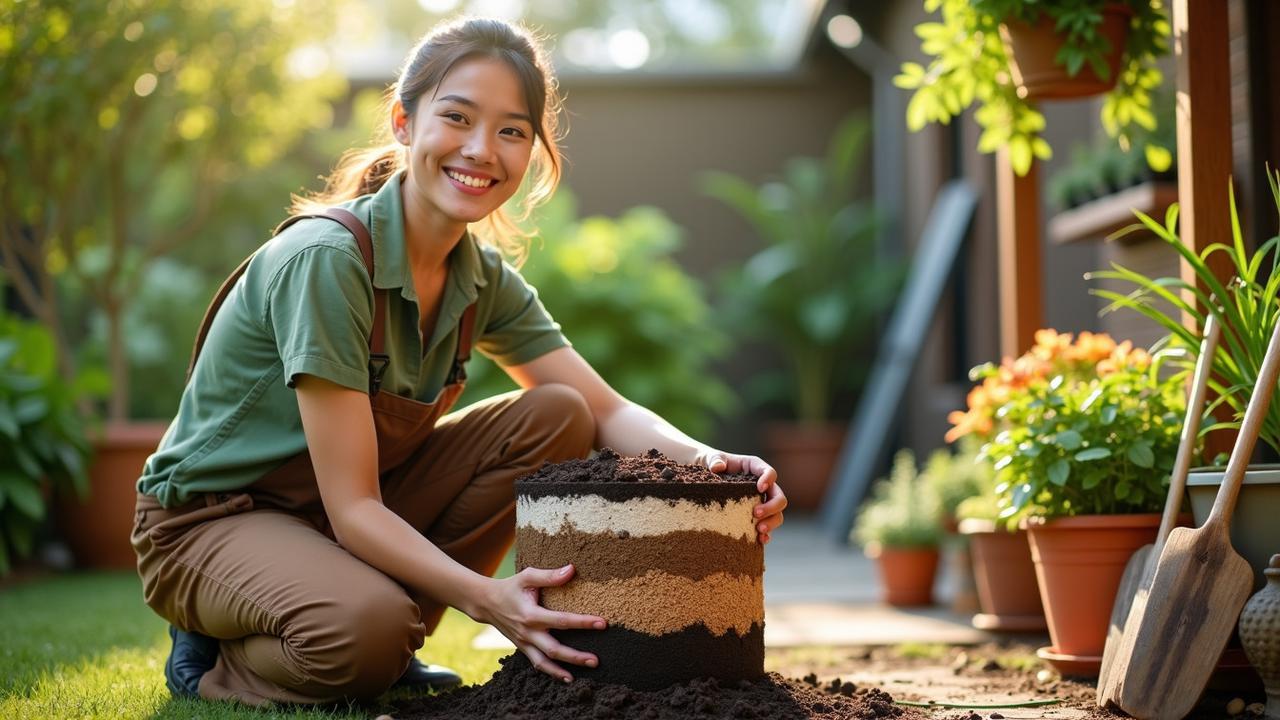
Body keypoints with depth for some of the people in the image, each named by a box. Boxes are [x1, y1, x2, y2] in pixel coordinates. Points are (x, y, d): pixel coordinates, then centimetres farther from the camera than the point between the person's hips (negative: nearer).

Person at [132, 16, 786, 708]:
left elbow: (609, 411, -4)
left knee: (556, 418, -9)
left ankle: (390, 645, -3)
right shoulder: (326, 260, -27)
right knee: (364, 630, -38)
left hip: (350, 514, 7)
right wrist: (487, 599, -41)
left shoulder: (484, 279, -3)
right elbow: (352, 508, -28)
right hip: (210, 521, -7)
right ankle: (216, 661, -4)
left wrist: (708, 463, -25)